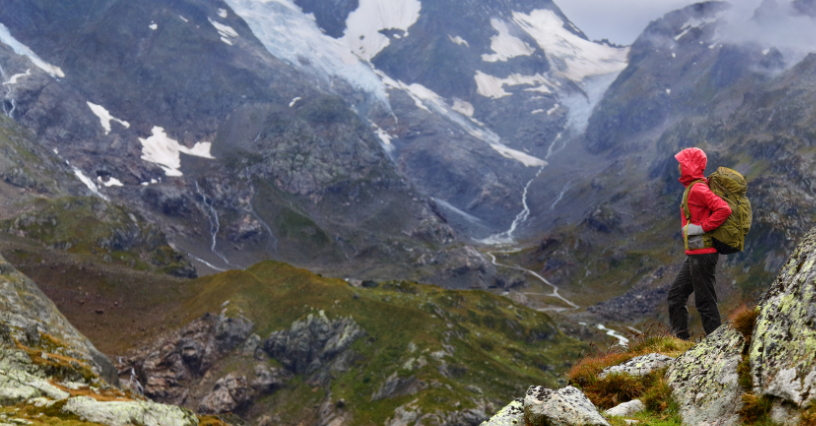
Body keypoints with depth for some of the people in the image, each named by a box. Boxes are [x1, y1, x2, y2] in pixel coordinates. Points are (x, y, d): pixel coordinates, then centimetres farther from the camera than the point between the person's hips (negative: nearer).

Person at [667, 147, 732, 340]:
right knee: (676, 294, 13)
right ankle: (680, 337, 17)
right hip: (694, 254, 11)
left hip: (702, 254, -11)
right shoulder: (693, 188, 16)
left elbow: (724, 209, -25)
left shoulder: (698, 189, -15)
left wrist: (702, 228, -21)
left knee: (705, 300, -4)